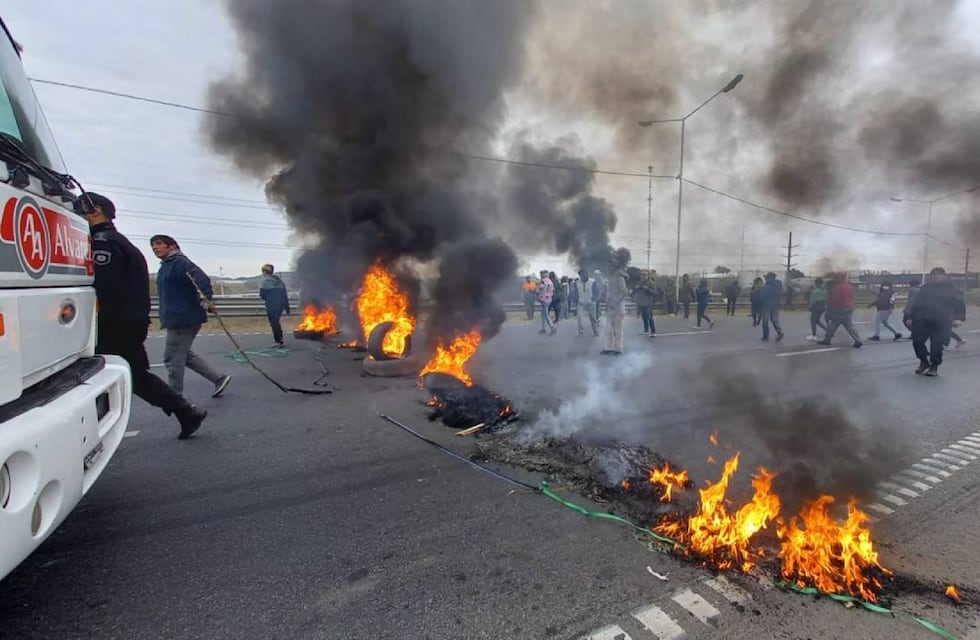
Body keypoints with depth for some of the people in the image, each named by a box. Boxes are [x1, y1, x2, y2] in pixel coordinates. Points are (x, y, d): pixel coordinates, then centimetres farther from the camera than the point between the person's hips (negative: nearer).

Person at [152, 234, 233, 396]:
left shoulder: (179, 263, -12)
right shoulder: (166, 266, 19)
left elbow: (202, 279, -26)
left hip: (183, 319, -10)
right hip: (177, 319, 10)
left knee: (173, 359, -3)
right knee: (185, 355, 16)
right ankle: (219, 378, 19)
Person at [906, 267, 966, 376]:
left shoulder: (951, 289, 3)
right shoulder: (925, 288, 10)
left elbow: (959, 304, -1)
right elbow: (915, 303, 13)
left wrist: (958, 318, -15)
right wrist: (910, 317, 8)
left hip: (941, 323, -3)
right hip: (921, 321, 3)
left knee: (936, 345, -1)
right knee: (917, 342, 3)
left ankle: (934, 366, 15)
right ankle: (924, 362, 22)